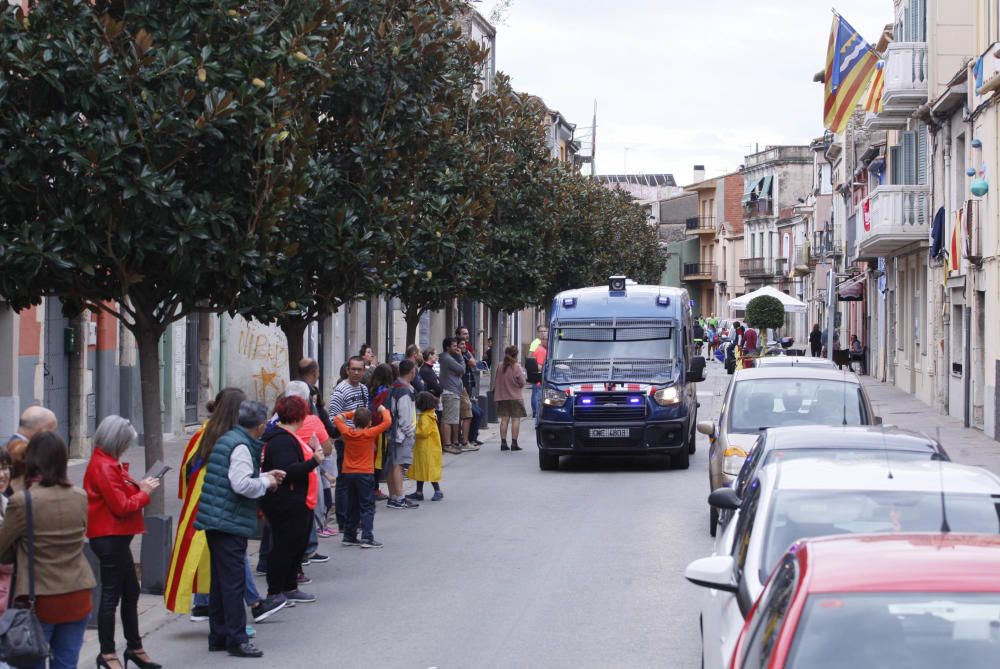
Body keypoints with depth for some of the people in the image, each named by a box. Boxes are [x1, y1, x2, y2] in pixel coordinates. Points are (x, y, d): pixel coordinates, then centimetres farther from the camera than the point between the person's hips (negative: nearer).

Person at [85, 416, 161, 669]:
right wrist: (144, 493, -7)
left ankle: (134, 647, 26)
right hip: (110, 537, -11)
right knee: (111, 595, -3)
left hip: (116, 537, 11)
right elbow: (121, 506, -20)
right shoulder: (103, 466, -18)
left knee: (131, 592, 16)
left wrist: (138, 486, 2)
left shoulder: (109, 463, 14)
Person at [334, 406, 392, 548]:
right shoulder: (370, 433, -12)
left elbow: (337, 418, 15)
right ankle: (367, 538, -10)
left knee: (351, 507, 15)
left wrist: (351, 413, 17)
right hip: (365, 474, -5)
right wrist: (384, 410, 4)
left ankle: (349, 537, 18)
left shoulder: (346, 432, -1)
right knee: (367, 507, -1)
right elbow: (387, 422, -13)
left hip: (347, 474, 5)